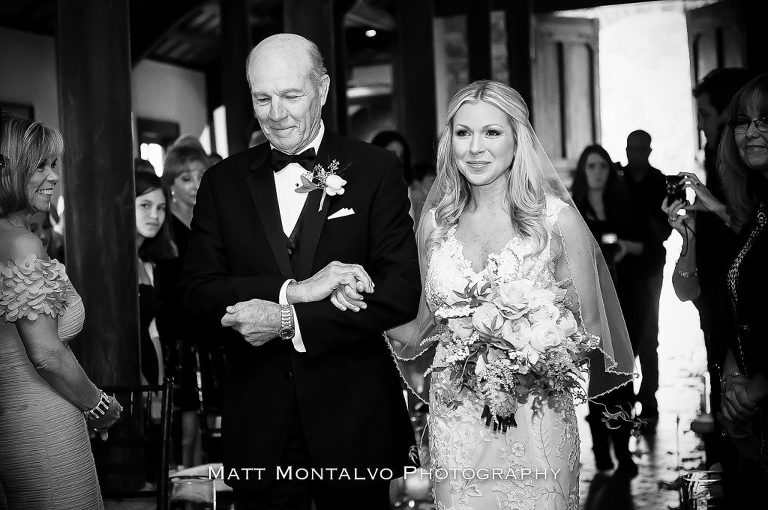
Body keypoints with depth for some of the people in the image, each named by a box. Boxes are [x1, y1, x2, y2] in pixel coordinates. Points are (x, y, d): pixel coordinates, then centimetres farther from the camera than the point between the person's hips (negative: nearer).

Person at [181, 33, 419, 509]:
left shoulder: (376, 170, -2)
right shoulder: (223, 181, 6)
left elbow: (401, 295, -10)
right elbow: (199, 291, -3)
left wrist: (288, 322, -17)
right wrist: (293, 290, -19)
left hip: (354, 420, -2)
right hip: (258, 426, 2)